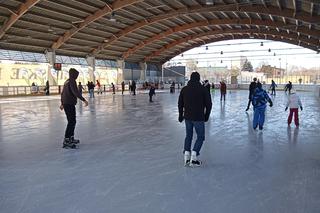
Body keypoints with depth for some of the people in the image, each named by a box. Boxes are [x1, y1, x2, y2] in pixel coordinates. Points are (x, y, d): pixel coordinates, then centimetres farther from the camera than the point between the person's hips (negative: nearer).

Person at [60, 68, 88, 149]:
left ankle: (71, 138, 27)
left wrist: (62, 103, 31)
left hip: (66, 104, 10)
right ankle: (66, 141, -11)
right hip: (70, 104, -10)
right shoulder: (72, 81, -11)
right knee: (71, 122, -10)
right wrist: (84, 100, -25)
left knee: (72, 121, 18)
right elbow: (75, 92, -23)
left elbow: (62, 93, 23)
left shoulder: (66, 82, 17)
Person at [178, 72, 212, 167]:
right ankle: (193, 158, 0)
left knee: (188, 136, 18)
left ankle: (187, 157, 14)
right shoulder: (203, 89, -6)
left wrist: (180, 115, 22)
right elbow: (208, 104, -4)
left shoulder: (184, 89, 5)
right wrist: (206, 116, 9)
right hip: (198, 118, -4)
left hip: (187, 117, 4)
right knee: (200, 137, 9)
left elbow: (180, 104, 10)